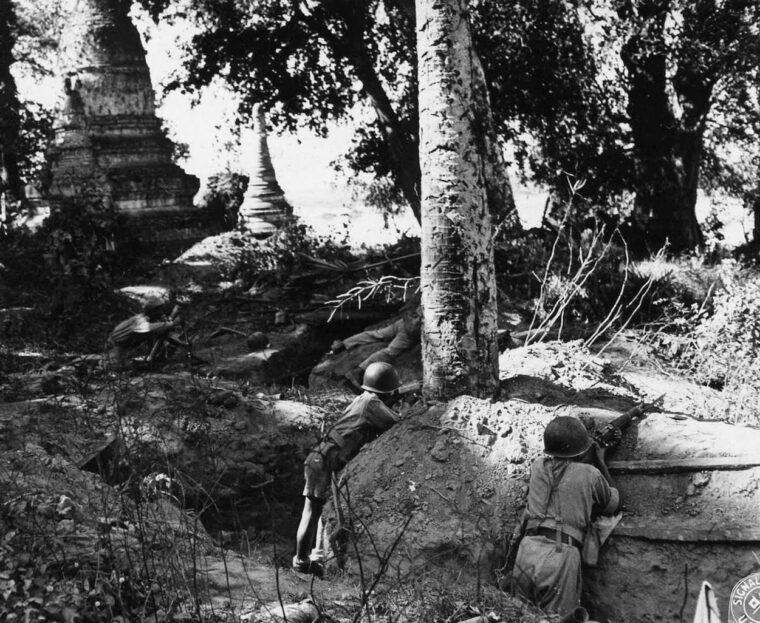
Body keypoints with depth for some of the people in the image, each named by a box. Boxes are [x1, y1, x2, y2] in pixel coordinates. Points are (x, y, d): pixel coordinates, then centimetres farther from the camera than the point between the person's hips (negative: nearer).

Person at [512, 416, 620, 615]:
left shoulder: (538, 466, 12)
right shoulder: (590, 474, 1)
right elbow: (611, 504, 19)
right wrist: (600, 463, 21)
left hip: (527, 550, 4)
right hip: (560, 555, -4)